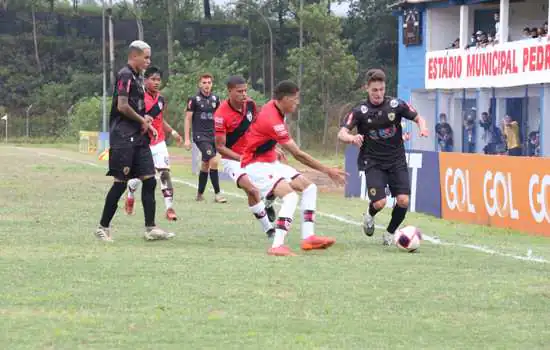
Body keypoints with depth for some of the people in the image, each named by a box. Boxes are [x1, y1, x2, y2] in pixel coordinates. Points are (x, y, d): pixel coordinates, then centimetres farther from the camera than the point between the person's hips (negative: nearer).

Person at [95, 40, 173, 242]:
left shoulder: (137, 77, 18)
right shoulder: (125, 76, -11)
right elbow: (122, 106, -20)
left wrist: (147, 124, 11)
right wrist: (142, 120, -8)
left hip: (138, 137, 9)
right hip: (124, 137, -9)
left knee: (149, 180, 4)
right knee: (120, 183, -5)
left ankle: (150, 229, 5)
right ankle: (103, 227, 4)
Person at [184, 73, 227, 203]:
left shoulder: (215, 99, 8)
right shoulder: (194, 99, -5)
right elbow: (188, 119, -3)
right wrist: (187, 139, -7)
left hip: (213, 136, 5)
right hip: (200, 136, -5)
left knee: (205, 165, 11)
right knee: (213, 161, -19)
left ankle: (200, 194, 23)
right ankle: (217, 194, -15)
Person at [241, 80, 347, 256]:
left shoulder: (273, 108, 2)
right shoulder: (272, 120, -27)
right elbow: (298, 154, -25)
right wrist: (327, 170, -20)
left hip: (270, 161, 10)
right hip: (256, 165, -10)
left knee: (309, 187, 7)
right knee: (290, 196, -28)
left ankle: (308, 237, 0)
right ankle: (277, 246, -31)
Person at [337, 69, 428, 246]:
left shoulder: (396, 105, -3)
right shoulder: (360, 111, -8)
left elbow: (418, 118, 7)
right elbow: (341, 133, -14)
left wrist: (422, 127, -17)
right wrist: (352, 138, -37)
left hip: (397, 161, 2)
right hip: (373, 162, -2)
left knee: (403, 200, -13)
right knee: (380, 202, -18)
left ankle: (389, 233, 14)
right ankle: (370, 215, 21)